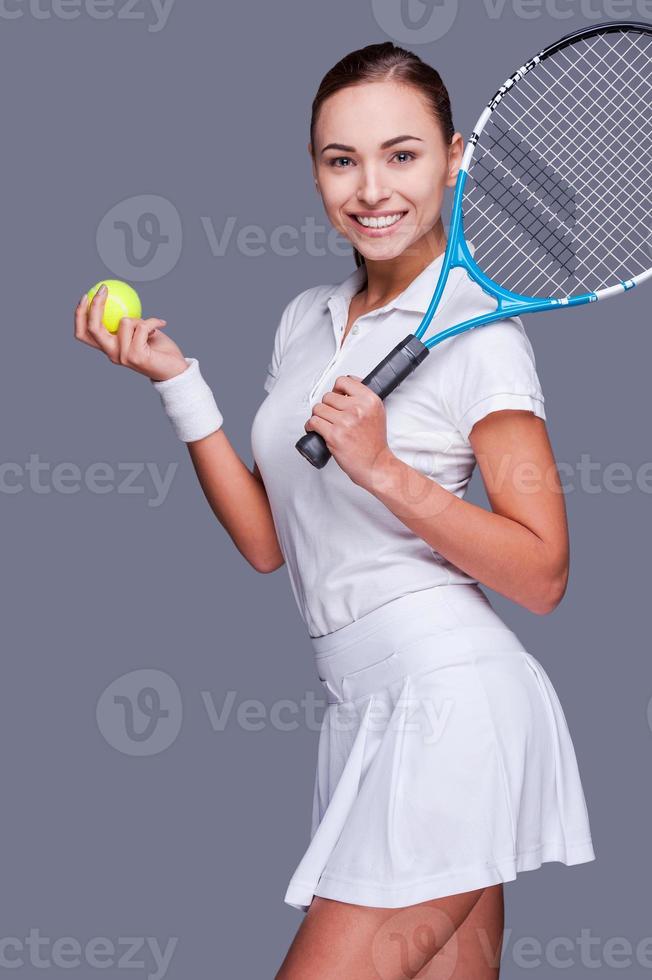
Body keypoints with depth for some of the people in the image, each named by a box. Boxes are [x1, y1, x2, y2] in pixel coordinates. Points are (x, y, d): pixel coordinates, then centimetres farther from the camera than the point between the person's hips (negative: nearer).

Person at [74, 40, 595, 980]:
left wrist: (383, 471, -20)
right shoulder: (305, 316, 13)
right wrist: (176, 379, 4)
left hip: (447, 706, -6)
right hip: (364, 707, 7)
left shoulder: (476, 330, -8)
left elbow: (542, 574, -10)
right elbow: (267, 540, 11)